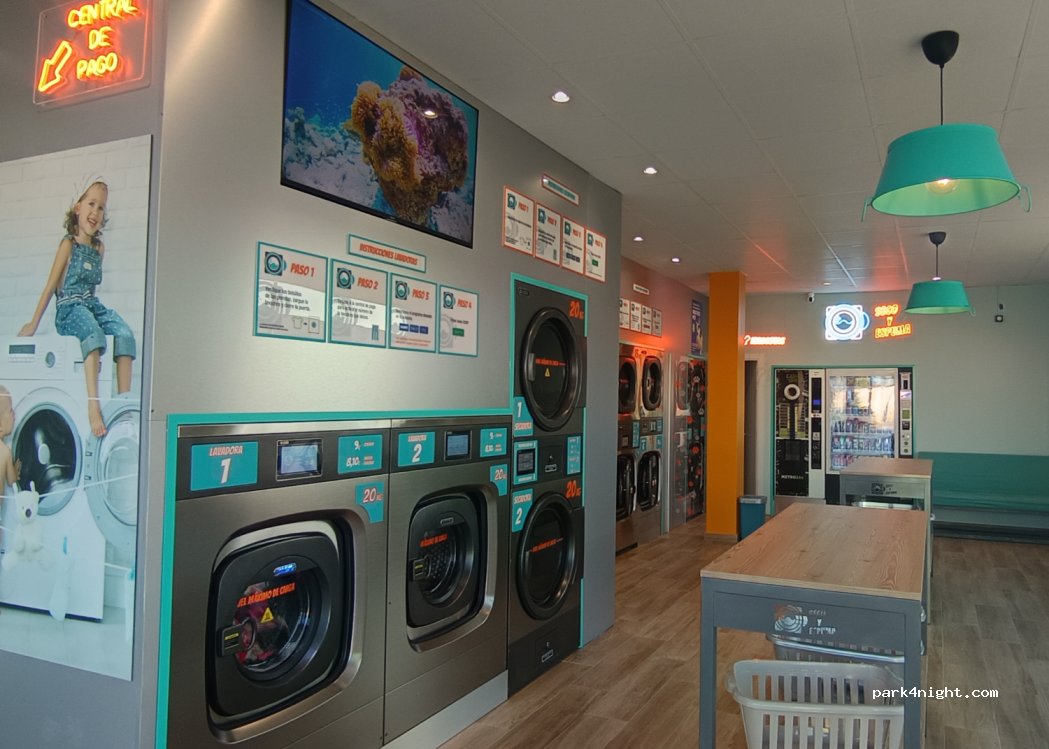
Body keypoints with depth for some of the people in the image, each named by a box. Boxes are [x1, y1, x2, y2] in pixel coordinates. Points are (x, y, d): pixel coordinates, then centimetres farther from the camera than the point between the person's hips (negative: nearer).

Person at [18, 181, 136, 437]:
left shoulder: (99, 248, 18)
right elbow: (51, 285, 4)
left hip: (93, 305, 5)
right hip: (69, 308, -5)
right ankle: (93, 405, -47)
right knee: (94, 333, -37)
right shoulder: (69, 243, 3)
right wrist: (33, 323, 6)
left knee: (125, 335, -26)